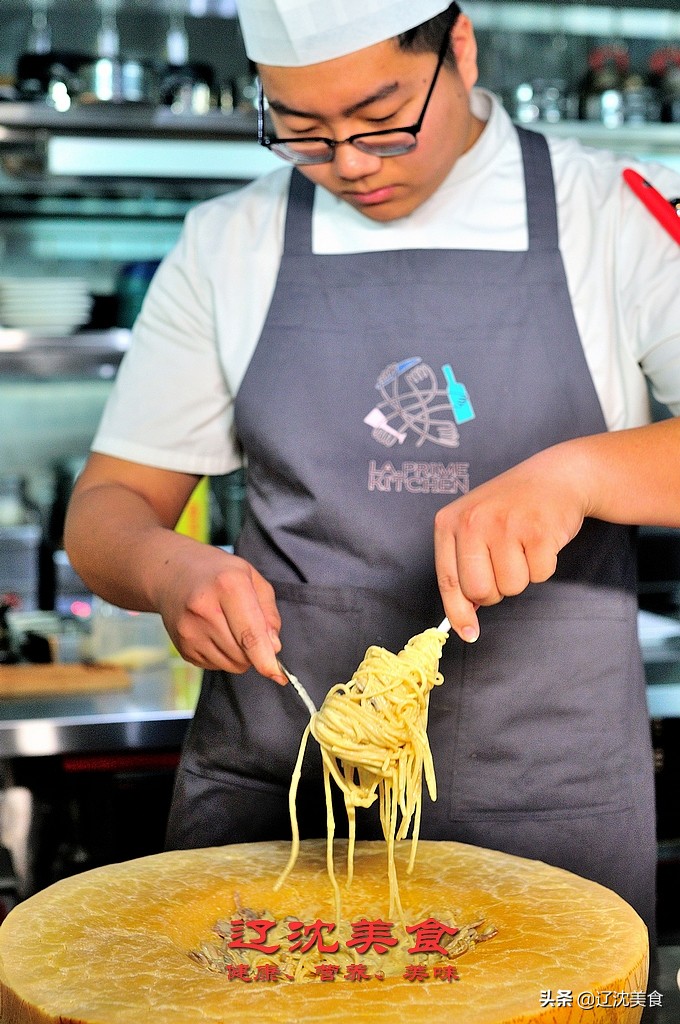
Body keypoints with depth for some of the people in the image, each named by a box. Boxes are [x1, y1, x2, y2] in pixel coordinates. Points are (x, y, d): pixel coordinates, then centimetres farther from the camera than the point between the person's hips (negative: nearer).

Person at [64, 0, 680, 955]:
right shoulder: (228, 247, 5)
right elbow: (106, 509, 6)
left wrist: (580, 471, -29)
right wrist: (168, 568, -16)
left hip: (551, 808, -1)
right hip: (269, 796, 2)